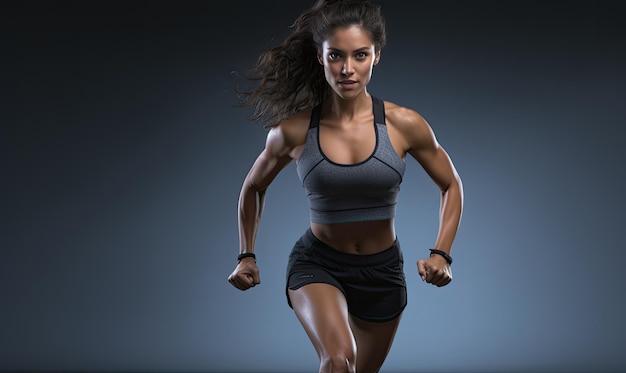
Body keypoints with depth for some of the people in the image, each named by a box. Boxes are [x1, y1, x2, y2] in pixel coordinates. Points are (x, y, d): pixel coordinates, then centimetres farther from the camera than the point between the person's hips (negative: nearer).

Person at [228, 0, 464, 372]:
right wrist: (247, 256, 3)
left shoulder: (404, 125, -14)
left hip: (383, 271, 2)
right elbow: (254, 187, 6)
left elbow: (451, 185, 1)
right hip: (317, 264, -2)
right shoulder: (294, 130, -14)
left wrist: (441, 254, -10)